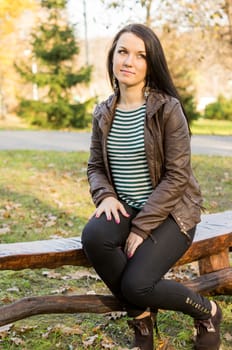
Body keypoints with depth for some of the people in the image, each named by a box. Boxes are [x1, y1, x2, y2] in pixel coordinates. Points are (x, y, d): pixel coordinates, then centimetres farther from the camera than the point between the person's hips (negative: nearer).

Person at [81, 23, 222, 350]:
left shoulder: (168, 109, -12)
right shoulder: (103, 113, 3)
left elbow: (177, 176, -15)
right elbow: (95, 166, 11)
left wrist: (141, 228, -19)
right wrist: (105, 195, -12)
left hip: (169, 212, -4)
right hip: (126, 209, 5)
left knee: (136, 285, -24)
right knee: (93, 235, -29)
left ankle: (207, 311, 9)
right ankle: (141, 317, -5)